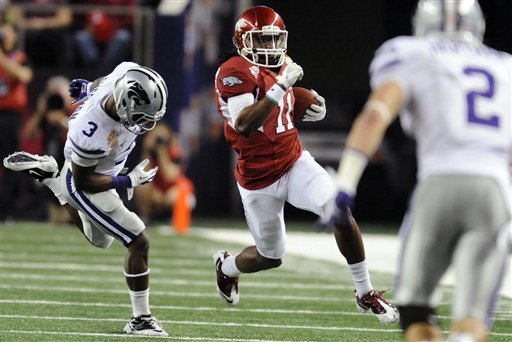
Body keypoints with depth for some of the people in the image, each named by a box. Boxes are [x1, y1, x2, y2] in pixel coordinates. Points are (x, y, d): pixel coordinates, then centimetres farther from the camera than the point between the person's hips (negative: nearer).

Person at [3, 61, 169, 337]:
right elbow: (83, 182, -27)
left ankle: (46, 174, 36)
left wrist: (89, 88, 17)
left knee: (99, 239, 32)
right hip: (88, 184, -8)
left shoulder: (126, 73, -28)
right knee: (138, 243, -7)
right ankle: (140, 320, 8)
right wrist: (127, 182, -29)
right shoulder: (91, 135, -44)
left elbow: (103, 82, -1)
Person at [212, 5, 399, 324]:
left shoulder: (282, 65, 3)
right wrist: (280, 87, -39)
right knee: (271, 257, 10)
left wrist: (311, 111, 1)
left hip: (295, 162, 5)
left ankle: (365, 293, -8)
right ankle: (226, 266, 46)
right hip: (259, 180, -5)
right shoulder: (236, 72, -20)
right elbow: (243, 126, -33)